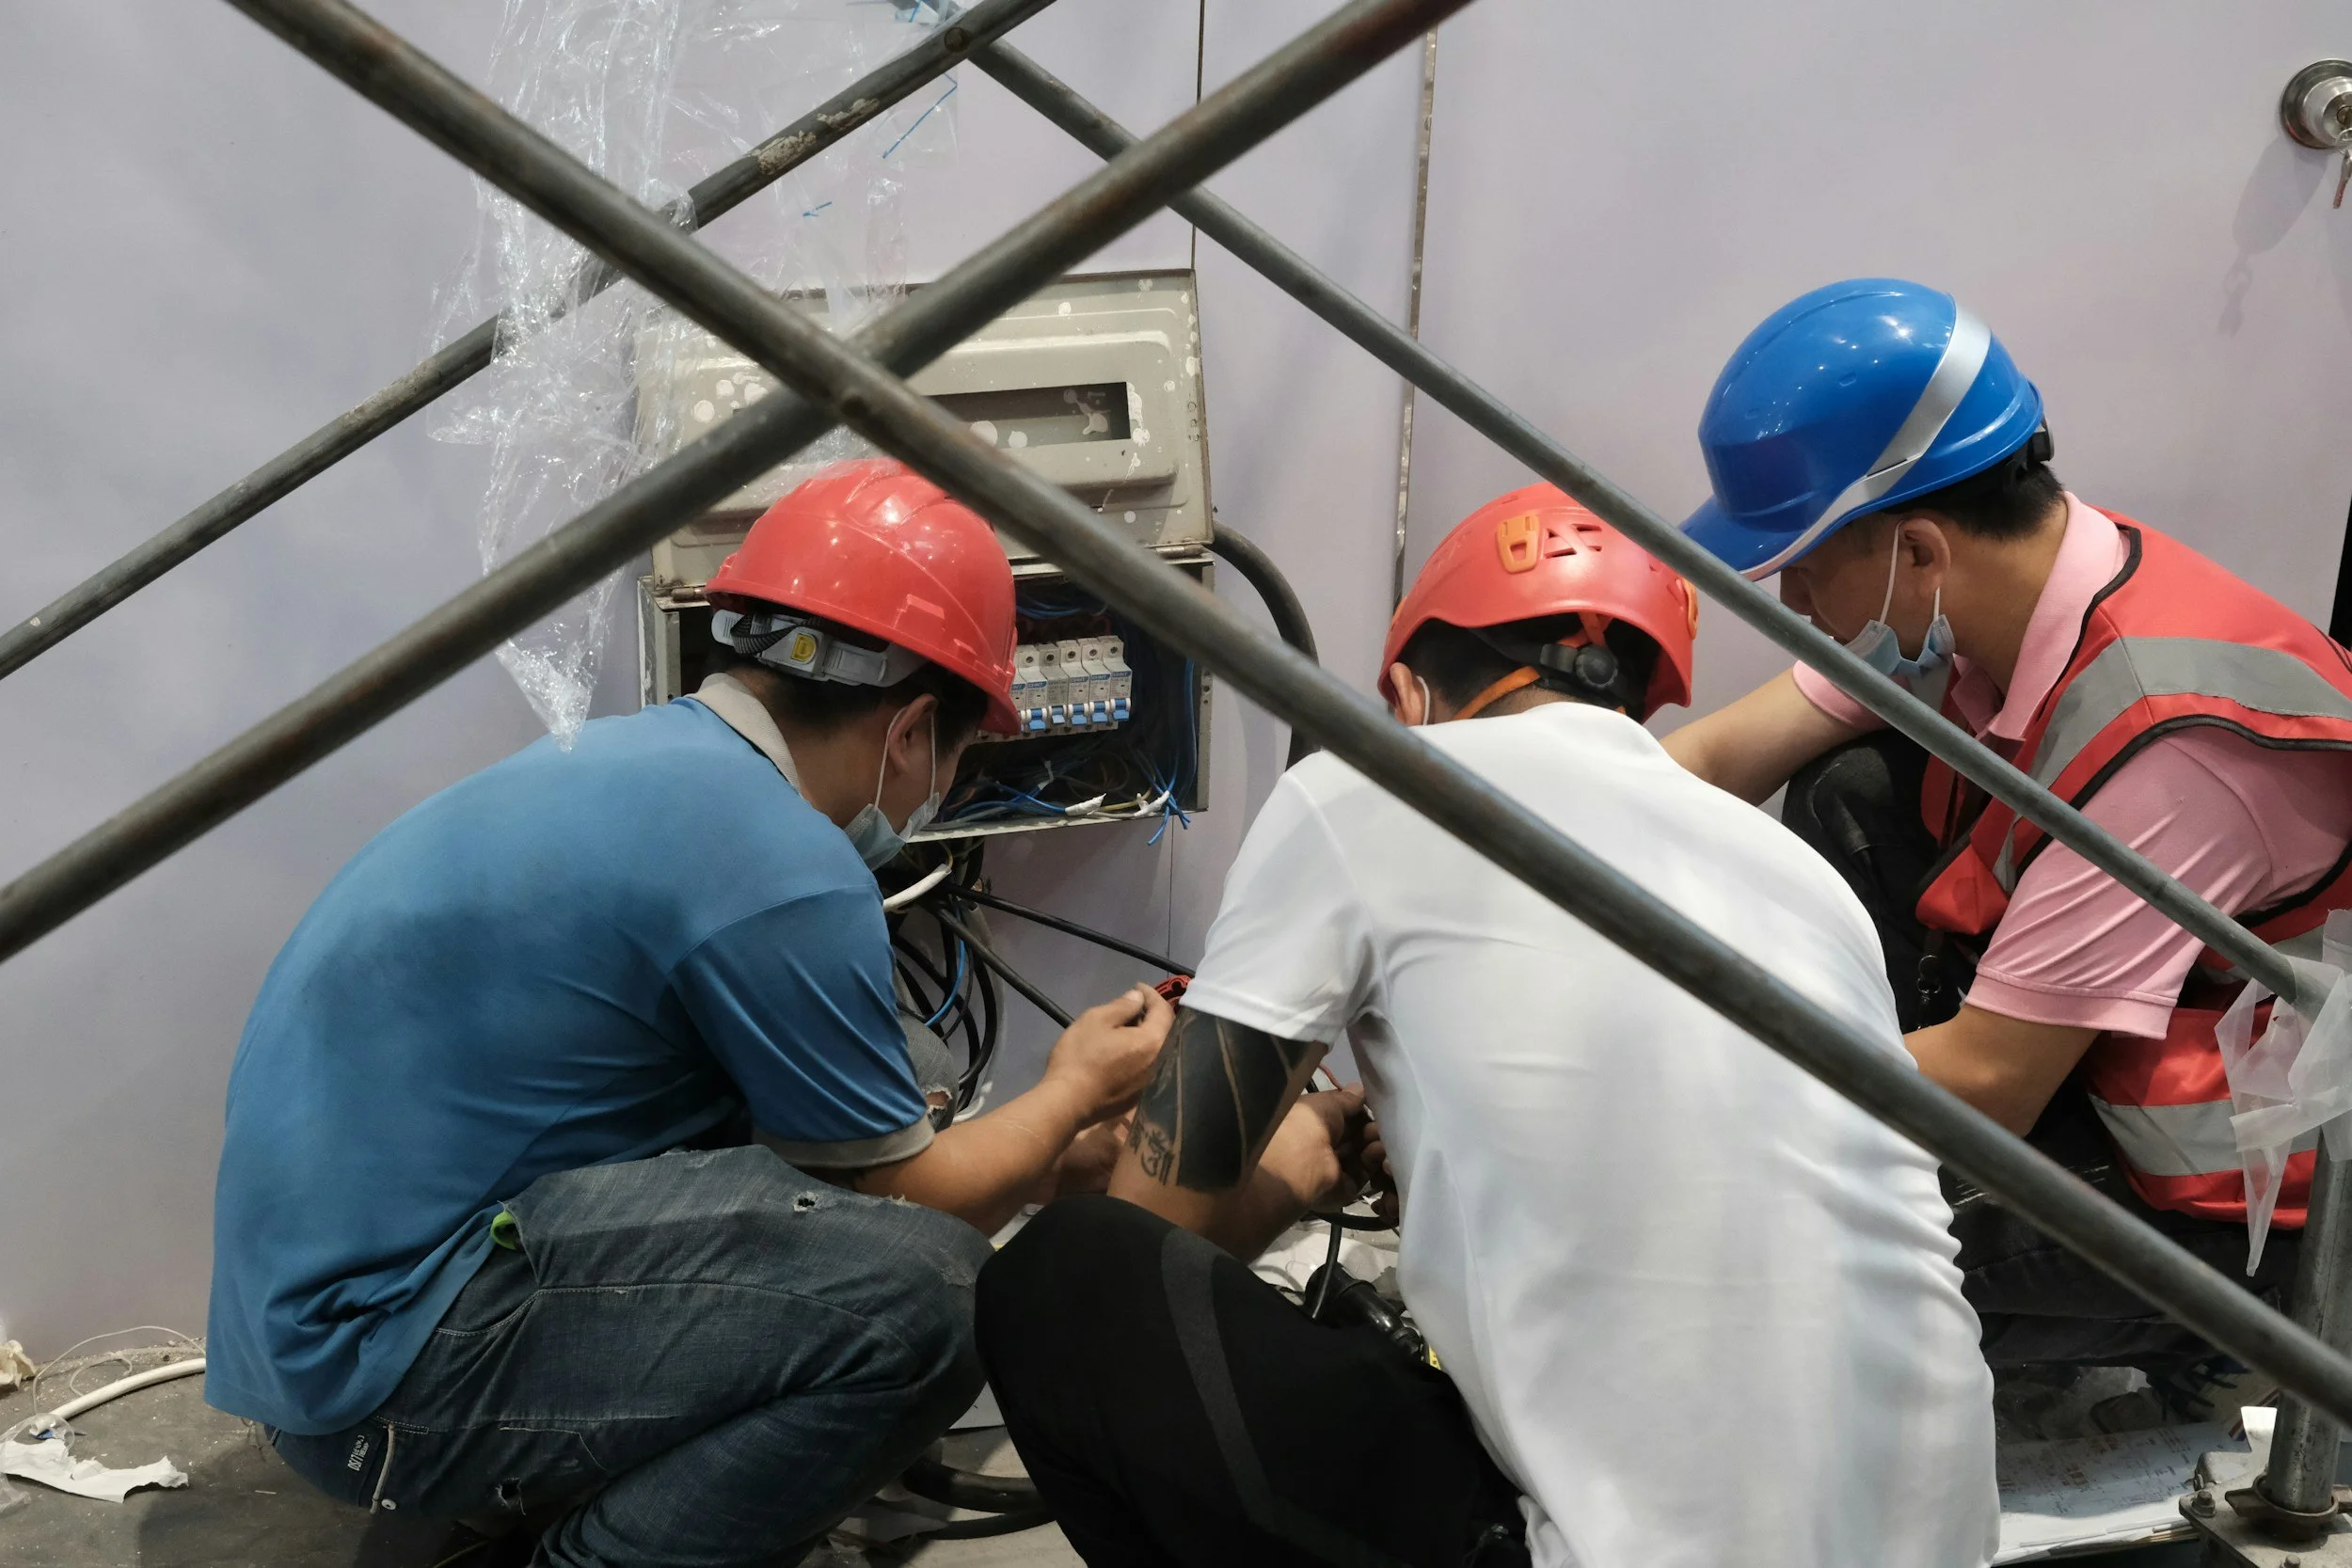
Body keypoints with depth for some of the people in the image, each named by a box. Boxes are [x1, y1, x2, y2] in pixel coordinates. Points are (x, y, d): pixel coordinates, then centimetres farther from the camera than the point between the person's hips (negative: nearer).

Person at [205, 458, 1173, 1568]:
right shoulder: (781, 868, -18)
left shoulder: (633, 758, 10)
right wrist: (1072, 1094, 16)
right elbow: (911, 1200, -3)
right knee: (924, 1292, -20)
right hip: (380, 1360, -10)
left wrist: (1061, 1156, 32)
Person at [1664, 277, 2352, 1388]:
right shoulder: (1980, 591, -9)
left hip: (2224, 1214, -8)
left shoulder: (2161, 737, -33)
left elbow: (1985, 1081, -28)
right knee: (1847, 790, -1)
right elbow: (1715, 763, -5)